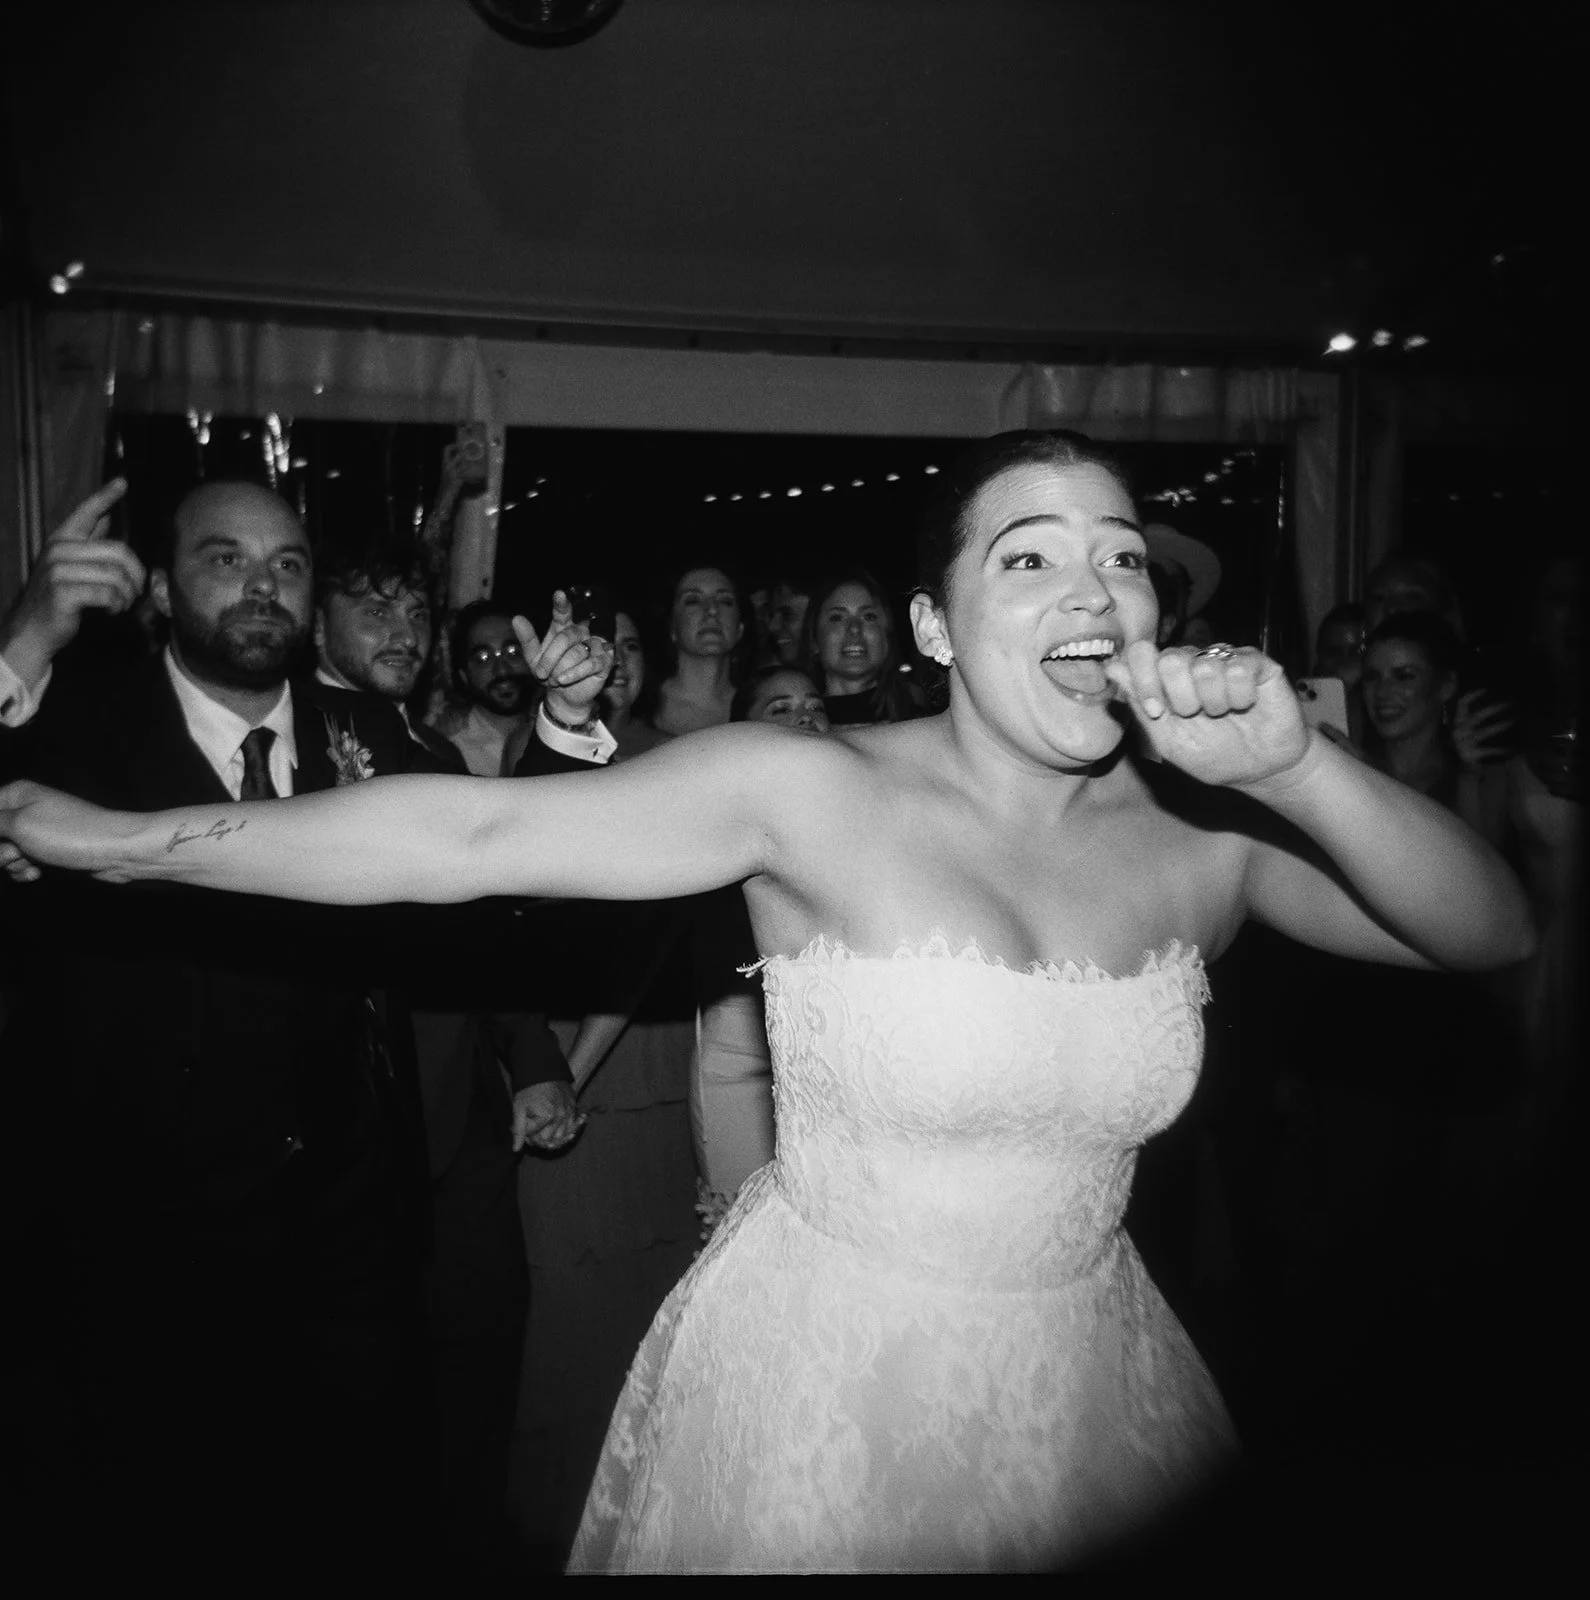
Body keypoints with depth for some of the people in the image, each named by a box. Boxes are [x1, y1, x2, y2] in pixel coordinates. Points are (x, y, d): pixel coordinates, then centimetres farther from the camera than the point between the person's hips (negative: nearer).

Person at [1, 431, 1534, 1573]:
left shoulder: (1204, 832, -6)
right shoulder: (808, 791, -17)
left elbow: (1495, 931, -9)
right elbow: (472, 836, -19)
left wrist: (1294, 764, -27)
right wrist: (123, 836, -19)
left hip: (1088, 1384, 4)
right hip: (816, 1371, -3)